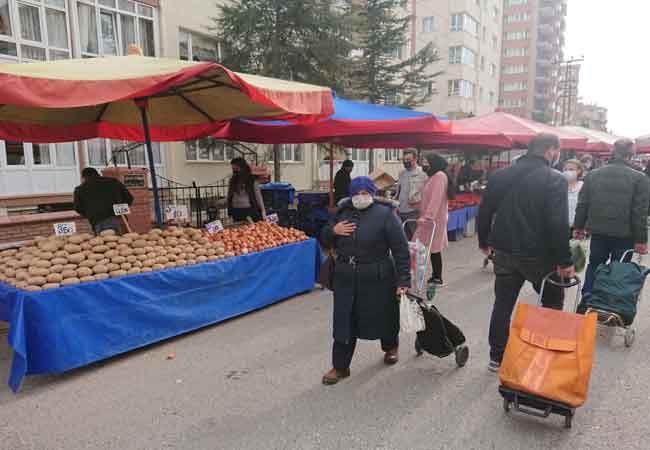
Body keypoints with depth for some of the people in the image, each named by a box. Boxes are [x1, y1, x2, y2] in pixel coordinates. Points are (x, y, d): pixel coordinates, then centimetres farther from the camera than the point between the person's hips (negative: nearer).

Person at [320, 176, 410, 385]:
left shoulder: (385, 214, -10)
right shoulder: (343, 213, 6)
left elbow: (401, 249, -12)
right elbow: (326, 240, 16)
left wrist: (403, 280, -17)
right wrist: (333, 231, -7)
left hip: (377, 280, -3)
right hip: (345, 280, 4)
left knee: (382, 317, 15)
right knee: (344, 323, 4)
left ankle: (390, 347, 48)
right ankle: (340, 367, 18)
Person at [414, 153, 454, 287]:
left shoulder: (440, 176, -12)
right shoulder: (433, 176, 17)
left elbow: (436, 199, -22)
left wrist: (427, 217, -27)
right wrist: (424, 216, 12)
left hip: (434, 219, -9)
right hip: (431, 218, 9)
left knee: (434, 249, -3)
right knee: (434, 248, 11)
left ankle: (437, 279, 5)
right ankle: (435, 276, 18)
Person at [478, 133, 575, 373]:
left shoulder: (500, 175, 3)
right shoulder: (555, 179, -12)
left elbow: (484, 211, 7)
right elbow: (558, 224, -18)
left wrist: (484, 241, 20)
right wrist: (564, 261, -12)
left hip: (504, 252, 4)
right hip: (539, 254, -4)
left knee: (502, 305, 13)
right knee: (553, 302, 19)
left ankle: (497, 358, 21)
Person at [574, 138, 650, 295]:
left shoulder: (593, 174, 1)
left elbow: (582, 204, 4)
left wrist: (579, 226, 13)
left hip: (598, 231, 3)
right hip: (625, 235, -3)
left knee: (594, 265, 17)